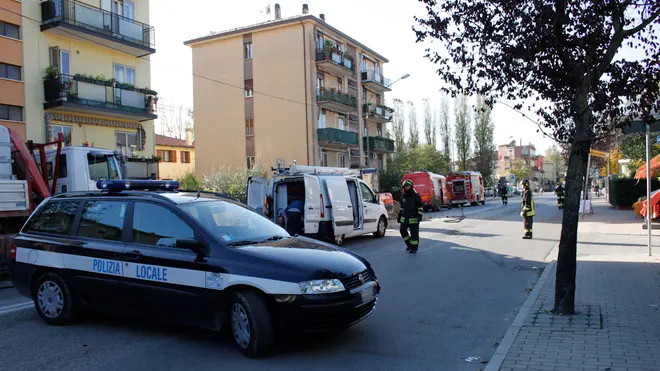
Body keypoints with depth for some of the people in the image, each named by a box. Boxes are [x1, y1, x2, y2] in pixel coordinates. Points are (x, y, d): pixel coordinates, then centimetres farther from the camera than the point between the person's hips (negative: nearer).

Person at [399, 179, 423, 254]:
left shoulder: (416, 195, -7)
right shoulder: (403, 196, 11)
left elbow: (420, 206, -7)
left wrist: (420, 215, -16)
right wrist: (399, 215, 19)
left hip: (413, 218, -6)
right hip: (404, 218, 6)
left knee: (414, 233, 0)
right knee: (402, 231, 1)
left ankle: (414, 247, 12)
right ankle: (409, 244, 21)